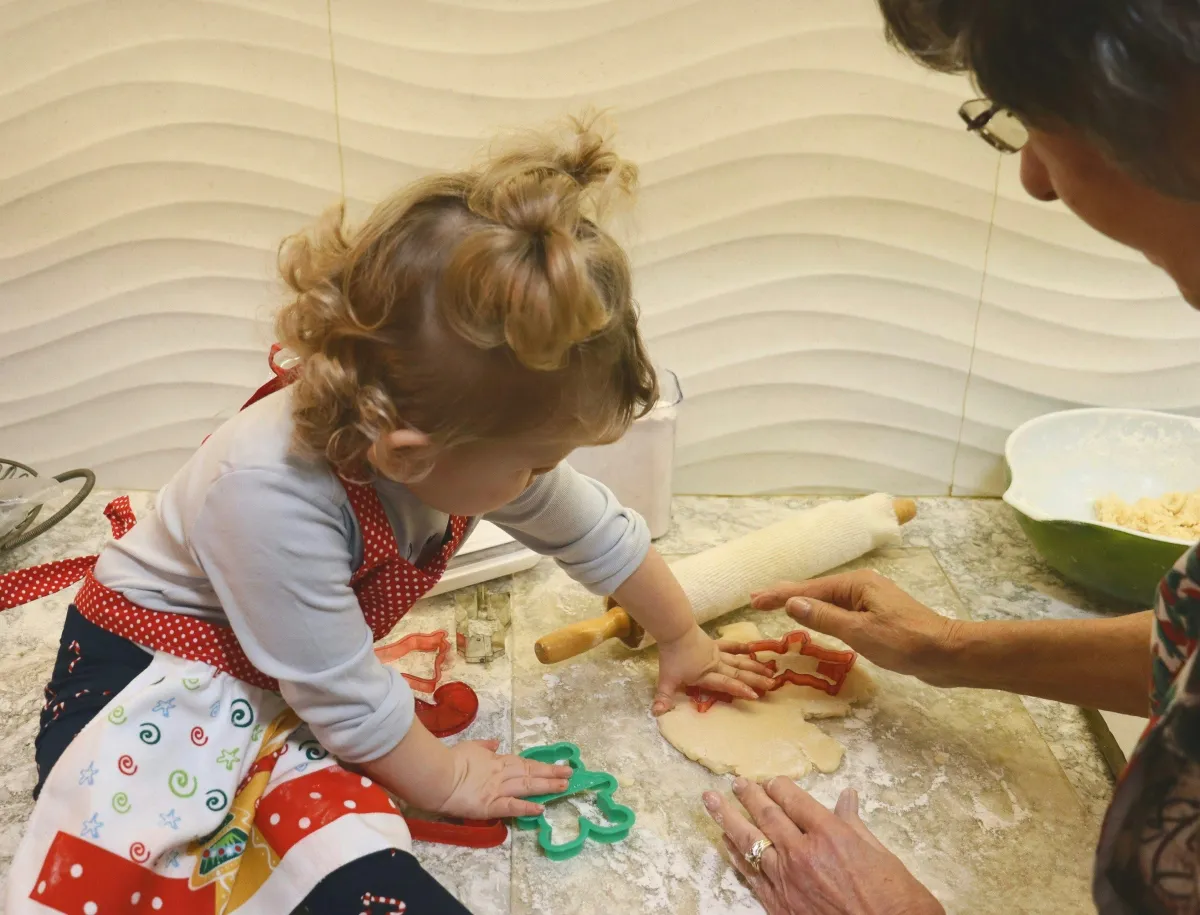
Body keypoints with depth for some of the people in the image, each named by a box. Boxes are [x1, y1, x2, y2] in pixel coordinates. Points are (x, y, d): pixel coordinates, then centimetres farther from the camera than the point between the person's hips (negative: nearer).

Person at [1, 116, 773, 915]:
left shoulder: (471, 437, -17)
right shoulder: (271, 491, -37)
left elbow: (597, 533, 1)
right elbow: (342, 696, -25)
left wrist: (683, 640, 16)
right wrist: (445, 777, -7)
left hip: (311, 677, 6)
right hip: (154, 674, -6)